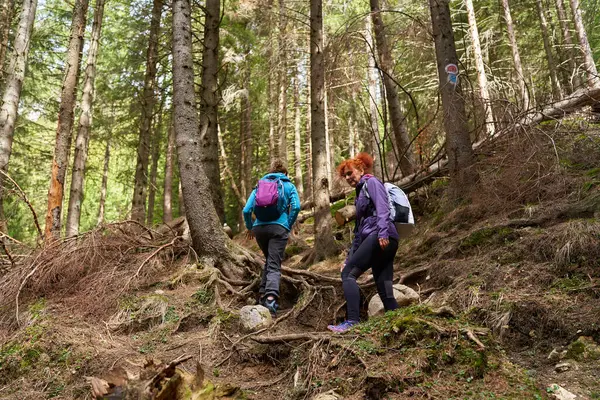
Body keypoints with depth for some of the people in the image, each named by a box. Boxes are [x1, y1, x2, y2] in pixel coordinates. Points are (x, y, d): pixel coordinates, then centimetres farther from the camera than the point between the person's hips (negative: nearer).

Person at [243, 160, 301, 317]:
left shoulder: (259, 185, 18)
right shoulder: (289, 186, 12)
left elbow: (247, 210, 8)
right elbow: (296, 207, -6)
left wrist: (249, 228, 21)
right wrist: (289, 225, 5)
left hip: (259, 228, 3)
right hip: (278, 228, -3)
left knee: (269, 260, 24)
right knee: (274, 265, -5)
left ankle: (263, 294, 18)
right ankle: (270, 297, -25)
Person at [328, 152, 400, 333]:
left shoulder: (371, 182, 7)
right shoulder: (360, 194, 32)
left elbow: (382, 208, -12)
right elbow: (359, 231, 31)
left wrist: (383, 231, -27)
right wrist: (349, 258, 27)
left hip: (381, 237, -9)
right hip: (380, 241, 9)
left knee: (348, 273, -12)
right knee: (384, 289, 2)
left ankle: (352, 321, -19)